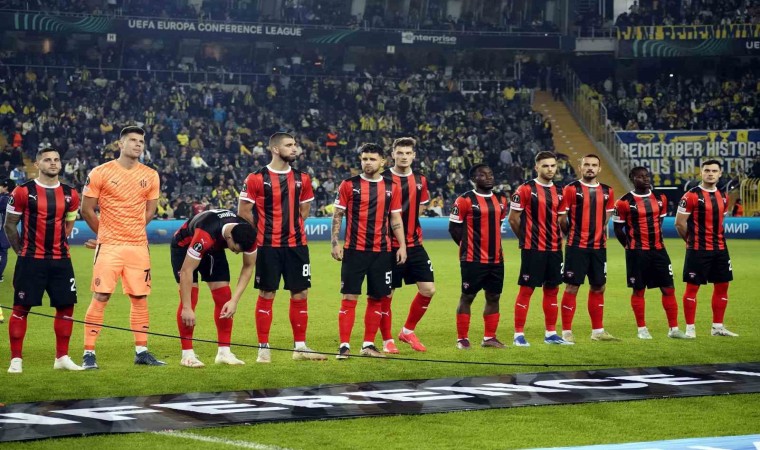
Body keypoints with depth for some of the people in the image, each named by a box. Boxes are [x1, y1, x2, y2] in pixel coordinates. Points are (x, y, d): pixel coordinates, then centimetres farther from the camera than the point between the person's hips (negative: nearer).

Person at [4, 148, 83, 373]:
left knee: (66, 305, 3)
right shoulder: (23, 192, -5)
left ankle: (62, 357, 15)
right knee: (21, 307, -3)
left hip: (61, 260, 4)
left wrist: (57, 244, 12)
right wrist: (22, 251, 4)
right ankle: (15, 360, 3)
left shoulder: (70, 195, 7)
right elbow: (10, 224, 2)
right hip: (31, 261, -4)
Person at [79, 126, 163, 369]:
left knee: (140, 297, 6)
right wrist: (106, 235, 7)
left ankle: (141, 351, 15)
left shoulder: (150, 176, 8)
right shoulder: (100, 173, -4)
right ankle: (89, 353, -3)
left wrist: (133, 232, 12)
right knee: (101, 297, -7)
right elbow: (87, 209, 1)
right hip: (109, 246, -4)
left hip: (138, 246, 4)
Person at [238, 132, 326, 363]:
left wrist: (292, 227, 12)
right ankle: (263, 348, 7)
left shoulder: (302, 179, 8)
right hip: (268, 246, -4)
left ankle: (300, 346, 14)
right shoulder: (256, 179, -6)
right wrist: (264, 231, 4)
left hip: (296, 244, 4)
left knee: (300, 294, 5)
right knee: (266, 294, 0)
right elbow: (243, 212, -1)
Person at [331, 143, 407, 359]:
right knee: (349, 297, -5)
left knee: (377, 298, 6)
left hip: (382, 251, 3)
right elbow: (337, 215, 2)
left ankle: (368, 345, 15)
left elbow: (396, 219, 12)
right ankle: (344, 345, -3)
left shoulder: (392, 188, 8)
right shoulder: (349, 185, 1)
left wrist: (402, 246, 3)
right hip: (354, 250, -3)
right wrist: (335, 242, -7)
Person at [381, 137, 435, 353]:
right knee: (386, 294, 0)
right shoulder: (383, 179, -7)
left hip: (414, 244, 5)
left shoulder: (420, 180, 9)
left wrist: (408, 228, 11)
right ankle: (387, 341, 13)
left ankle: (408, 331, 18)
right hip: (390, 246, -5)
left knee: (428, 289, 0)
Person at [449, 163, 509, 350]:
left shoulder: (500, 200, 11)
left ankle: (489, 338, 18)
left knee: (493, 297, 9)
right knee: (467, 297, 0)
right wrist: (468, 246, -3)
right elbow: (454, 228, -6)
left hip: (496, 259, 7)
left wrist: (492, 245, 12)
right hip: (473, 259, -6)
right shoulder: (465, 200, -9)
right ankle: (462, 339, 6)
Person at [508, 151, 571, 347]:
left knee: (552, 290, 10)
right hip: (532, 249, -6)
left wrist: (557, 239, 11)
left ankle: (551, 334, 17)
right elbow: (513, 219, -5)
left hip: (554, 249, 6)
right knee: (526, 290, -4)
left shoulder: (559, 192, 11)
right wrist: (526, 239, 4)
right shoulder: (525, 189, -8)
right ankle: (519, 334, 0)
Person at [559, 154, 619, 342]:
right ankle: (566, 332, 1)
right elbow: (561, 218, -5)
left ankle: (597, 331, 20)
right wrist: (573, 234, 4)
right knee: (572, 287, -4)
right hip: (577, 247, -5)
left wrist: (598, 234, 12)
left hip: (598, 247, 6)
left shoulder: (607, 192, 10)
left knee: (598, 287, 10)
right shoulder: (571, 190, -6)